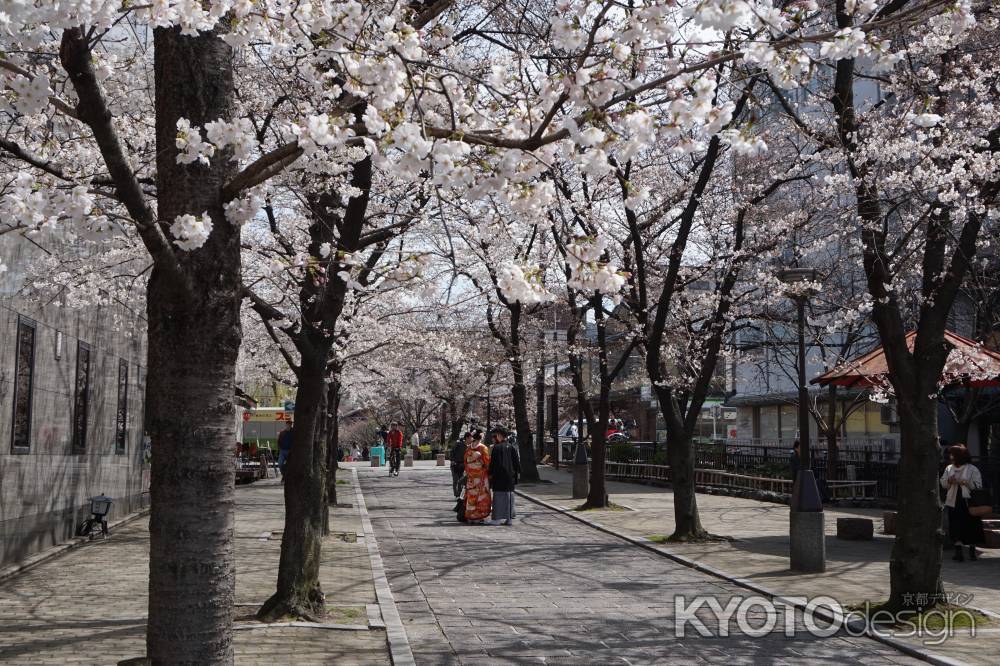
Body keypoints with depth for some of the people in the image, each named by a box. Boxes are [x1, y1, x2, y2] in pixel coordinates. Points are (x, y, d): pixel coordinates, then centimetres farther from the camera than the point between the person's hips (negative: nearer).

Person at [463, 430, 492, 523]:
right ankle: (478, 517, -1)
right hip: (481, 475, -5)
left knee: (471, 495, 10)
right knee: (480, 495, 0)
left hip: (470, 475, 5)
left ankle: (470, 517, 13)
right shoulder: (483, 448, -10)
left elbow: (465, 462, 11)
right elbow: (487, 462, -9)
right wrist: (489, 472, 5)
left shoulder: (468, 448, 5)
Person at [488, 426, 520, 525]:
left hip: (499, 476, -5)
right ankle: (508, 518, 12)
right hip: (510, 476, 5)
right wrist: (517, 473, 14)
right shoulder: (512, 447, 7)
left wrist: (490, 474, -4)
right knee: (509, 495, 10)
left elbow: (493, 462, -11)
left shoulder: (496, 447, -10)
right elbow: (517, 462, 9)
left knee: (499, 496, -1)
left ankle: (498, 518, -4)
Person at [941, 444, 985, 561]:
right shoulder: (949, 468, 9)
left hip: (968, 502, -3)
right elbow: (943, 483, 12)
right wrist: (949, 481, -8)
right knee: (956, 527, 0)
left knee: (971, 527, 4)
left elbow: (978, 485, -7)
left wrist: (966, 483, -20)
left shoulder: (972, 469, -4)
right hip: (954, 502, 3)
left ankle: (972, 551, 18)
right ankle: (958, 551, 4)